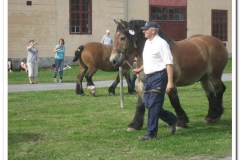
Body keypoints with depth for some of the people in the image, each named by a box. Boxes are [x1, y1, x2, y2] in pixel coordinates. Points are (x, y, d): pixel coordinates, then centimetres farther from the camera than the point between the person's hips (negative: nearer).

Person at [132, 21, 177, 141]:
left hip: (159, 76, -9)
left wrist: (170, 82, -21)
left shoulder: (161, 43, -13)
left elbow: (169, 63, -17)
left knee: (153, 105, -7)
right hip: (149, 77, 9)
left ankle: (151, 133, 1)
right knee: (148, 104, 10)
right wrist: (140, 69, 18)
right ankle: (171, 119, 27)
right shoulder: (147, 43, 14)